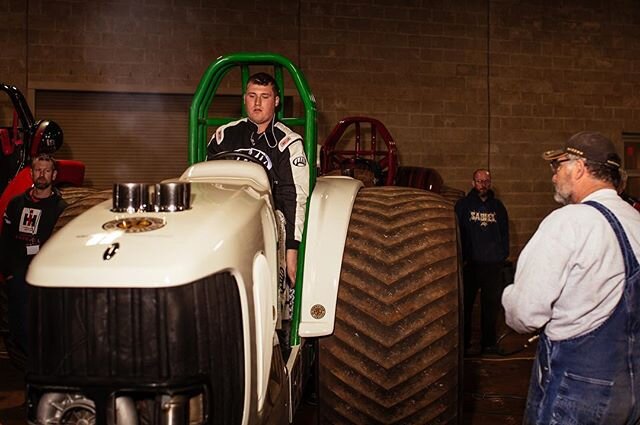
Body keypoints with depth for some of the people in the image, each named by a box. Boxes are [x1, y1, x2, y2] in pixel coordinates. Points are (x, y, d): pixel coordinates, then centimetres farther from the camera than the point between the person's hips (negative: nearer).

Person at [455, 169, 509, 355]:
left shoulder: (498, 206, 11)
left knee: (492, 304, 7)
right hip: (470, 263, -3)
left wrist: (503, 255, 5)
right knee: (466, 304, 1)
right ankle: (463, 342, 10)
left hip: (493, 264, 3)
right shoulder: (463, 205, 2)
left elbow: (505, 232, 16)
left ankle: (489, 342, 17)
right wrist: (460, 258, -7)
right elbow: (456, 233, 0)